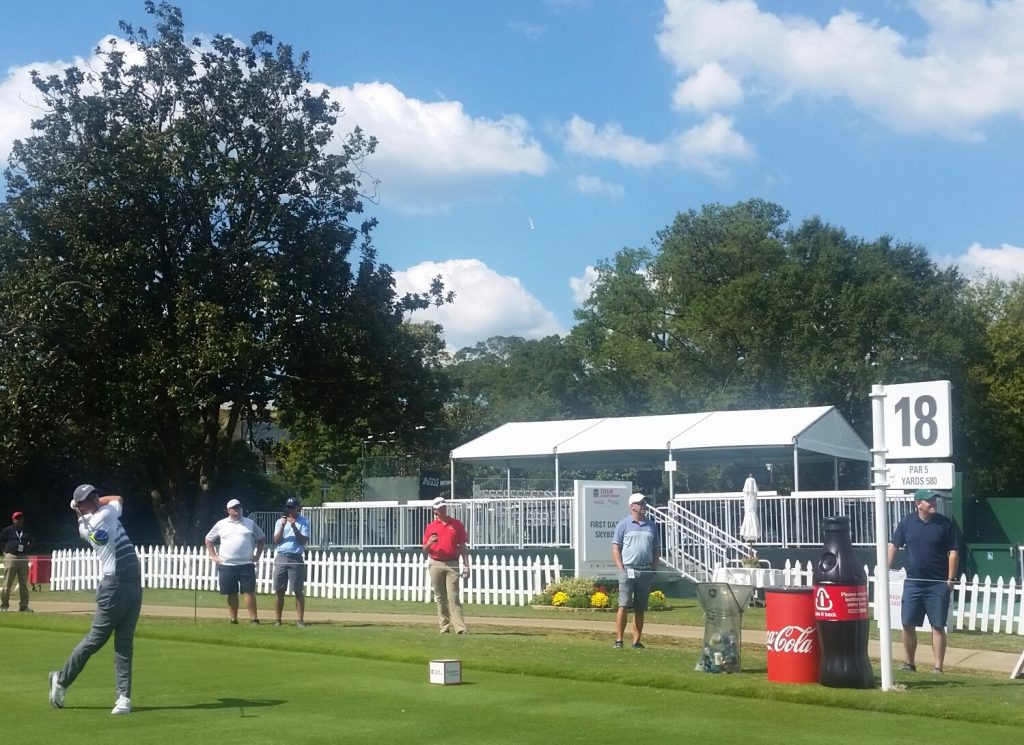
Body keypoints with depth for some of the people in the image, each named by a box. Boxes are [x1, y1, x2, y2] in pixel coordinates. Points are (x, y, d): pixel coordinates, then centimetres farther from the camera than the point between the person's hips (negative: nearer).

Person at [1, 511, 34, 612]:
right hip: (11, 557, -4)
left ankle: (23, 606, 9)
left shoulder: (26, 531, 14)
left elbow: (32, 540, 29)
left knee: (24, 583, 5)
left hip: (23, 557, 4)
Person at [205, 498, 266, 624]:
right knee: (231, 594, 5)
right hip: (226, 565, 1)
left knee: (249, 592, -5)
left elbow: (262, 538, 15)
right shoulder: (221, 524, 7)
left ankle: (254, 619, -4)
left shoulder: (250, 523, 7)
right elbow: (208, 540, 15)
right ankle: (233, 619, 12)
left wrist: (257, 555, 6)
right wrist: (213, 556, 5)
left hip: (246, 565, -1)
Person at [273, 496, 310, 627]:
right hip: (281, 558, 3)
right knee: (279, 591, 4)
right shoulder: (280, 521, 12)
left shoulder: (304, 521, 4)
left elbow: (304, 541, -5)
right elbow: (276, 541, 3)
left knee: (298, 591, -4)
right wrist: (282, 526, -9)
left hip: (296, 558, -3)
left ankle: (300, 619, -3)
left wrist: (294, 527, -15)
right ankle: (278, 619, 9)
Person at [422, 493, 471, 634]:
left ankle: (460, 627, -16)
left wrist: (466, 566, 0)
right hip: (435, 564, 2)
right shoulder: (431, 527, 8)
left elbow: (463, 546, 6)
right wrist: (429, 543, -12)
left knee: (453, 596, -10)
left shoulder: (456, 524, 6)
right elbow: (425, 550, 11)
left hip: (452, 564, -2)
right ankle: (444, 626, 11)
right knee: (440, 597, 5)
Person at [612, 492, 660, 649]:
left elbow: (655, 550, 17)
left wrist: (654, 570, 6)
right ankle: (618, 640, -5)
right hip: (628, 570, -4)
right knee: (624, 606, -8)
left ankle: (636, 641, 9)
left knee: (640, 609, 6)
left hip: (646, 571, 4)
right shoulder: (623, 524, 2)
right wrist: (621, 569, -9)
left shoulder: (651, 525, 13)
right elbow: (615, 548, -1)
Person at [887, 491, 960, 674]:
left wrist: (950, 579, -7)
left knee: (938, 626, 0)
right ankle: (910, 663, 18)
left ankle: (938, 667, 5)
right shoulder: (907, 522, 2)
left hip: (938, 584, -2)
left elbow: (953, 552, -2)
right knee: (908, 624, 4)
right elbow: (893, 546, 6)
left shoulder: (945, 523, -3)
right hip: (913, 582, 2)